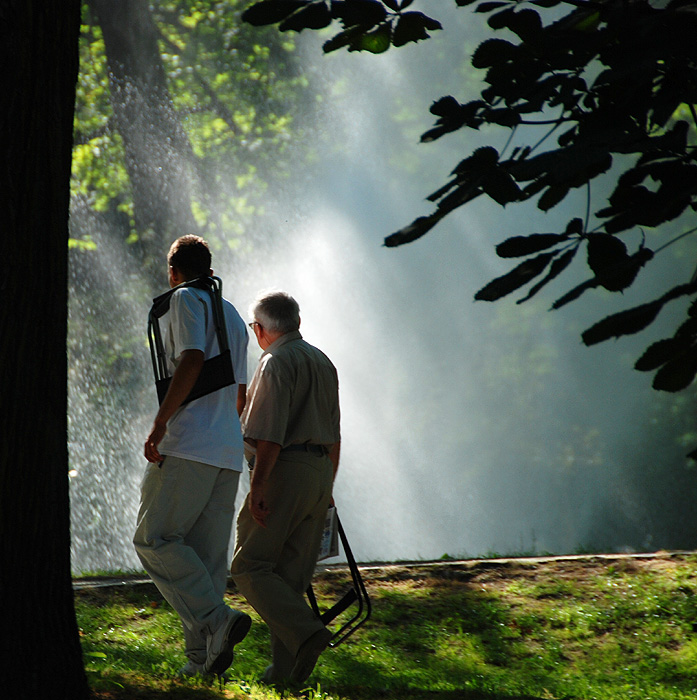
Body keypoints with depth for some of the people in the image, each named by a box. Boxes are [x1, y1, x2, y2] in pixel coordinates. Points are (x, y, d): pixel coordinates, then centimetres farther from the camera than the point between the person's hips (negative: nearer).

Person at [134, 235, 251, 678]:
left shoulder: (186, 300, 0)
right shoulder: (233, 317, 24)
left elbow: (192, 360, -17)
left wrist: (160, 424, -17)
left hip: (189, 445, -8)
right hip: (228, 453, 8)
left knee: (155, 540, -6)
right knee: (207, 556, 6)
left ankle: (218, 620, -19)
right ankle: (202, 657, 1)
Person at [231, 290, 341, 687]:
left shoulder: (277, 363, -8)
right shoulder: (323, 363, 19)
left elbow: (270, 434, -18)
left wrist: (258, 486, -18)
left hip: (284, 472, -8)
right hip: (319, 474, 8)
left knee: (251, 567, -5)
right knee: (292, 575, 8)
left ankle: (306, 633, -22)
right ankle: (286, 669, 4)